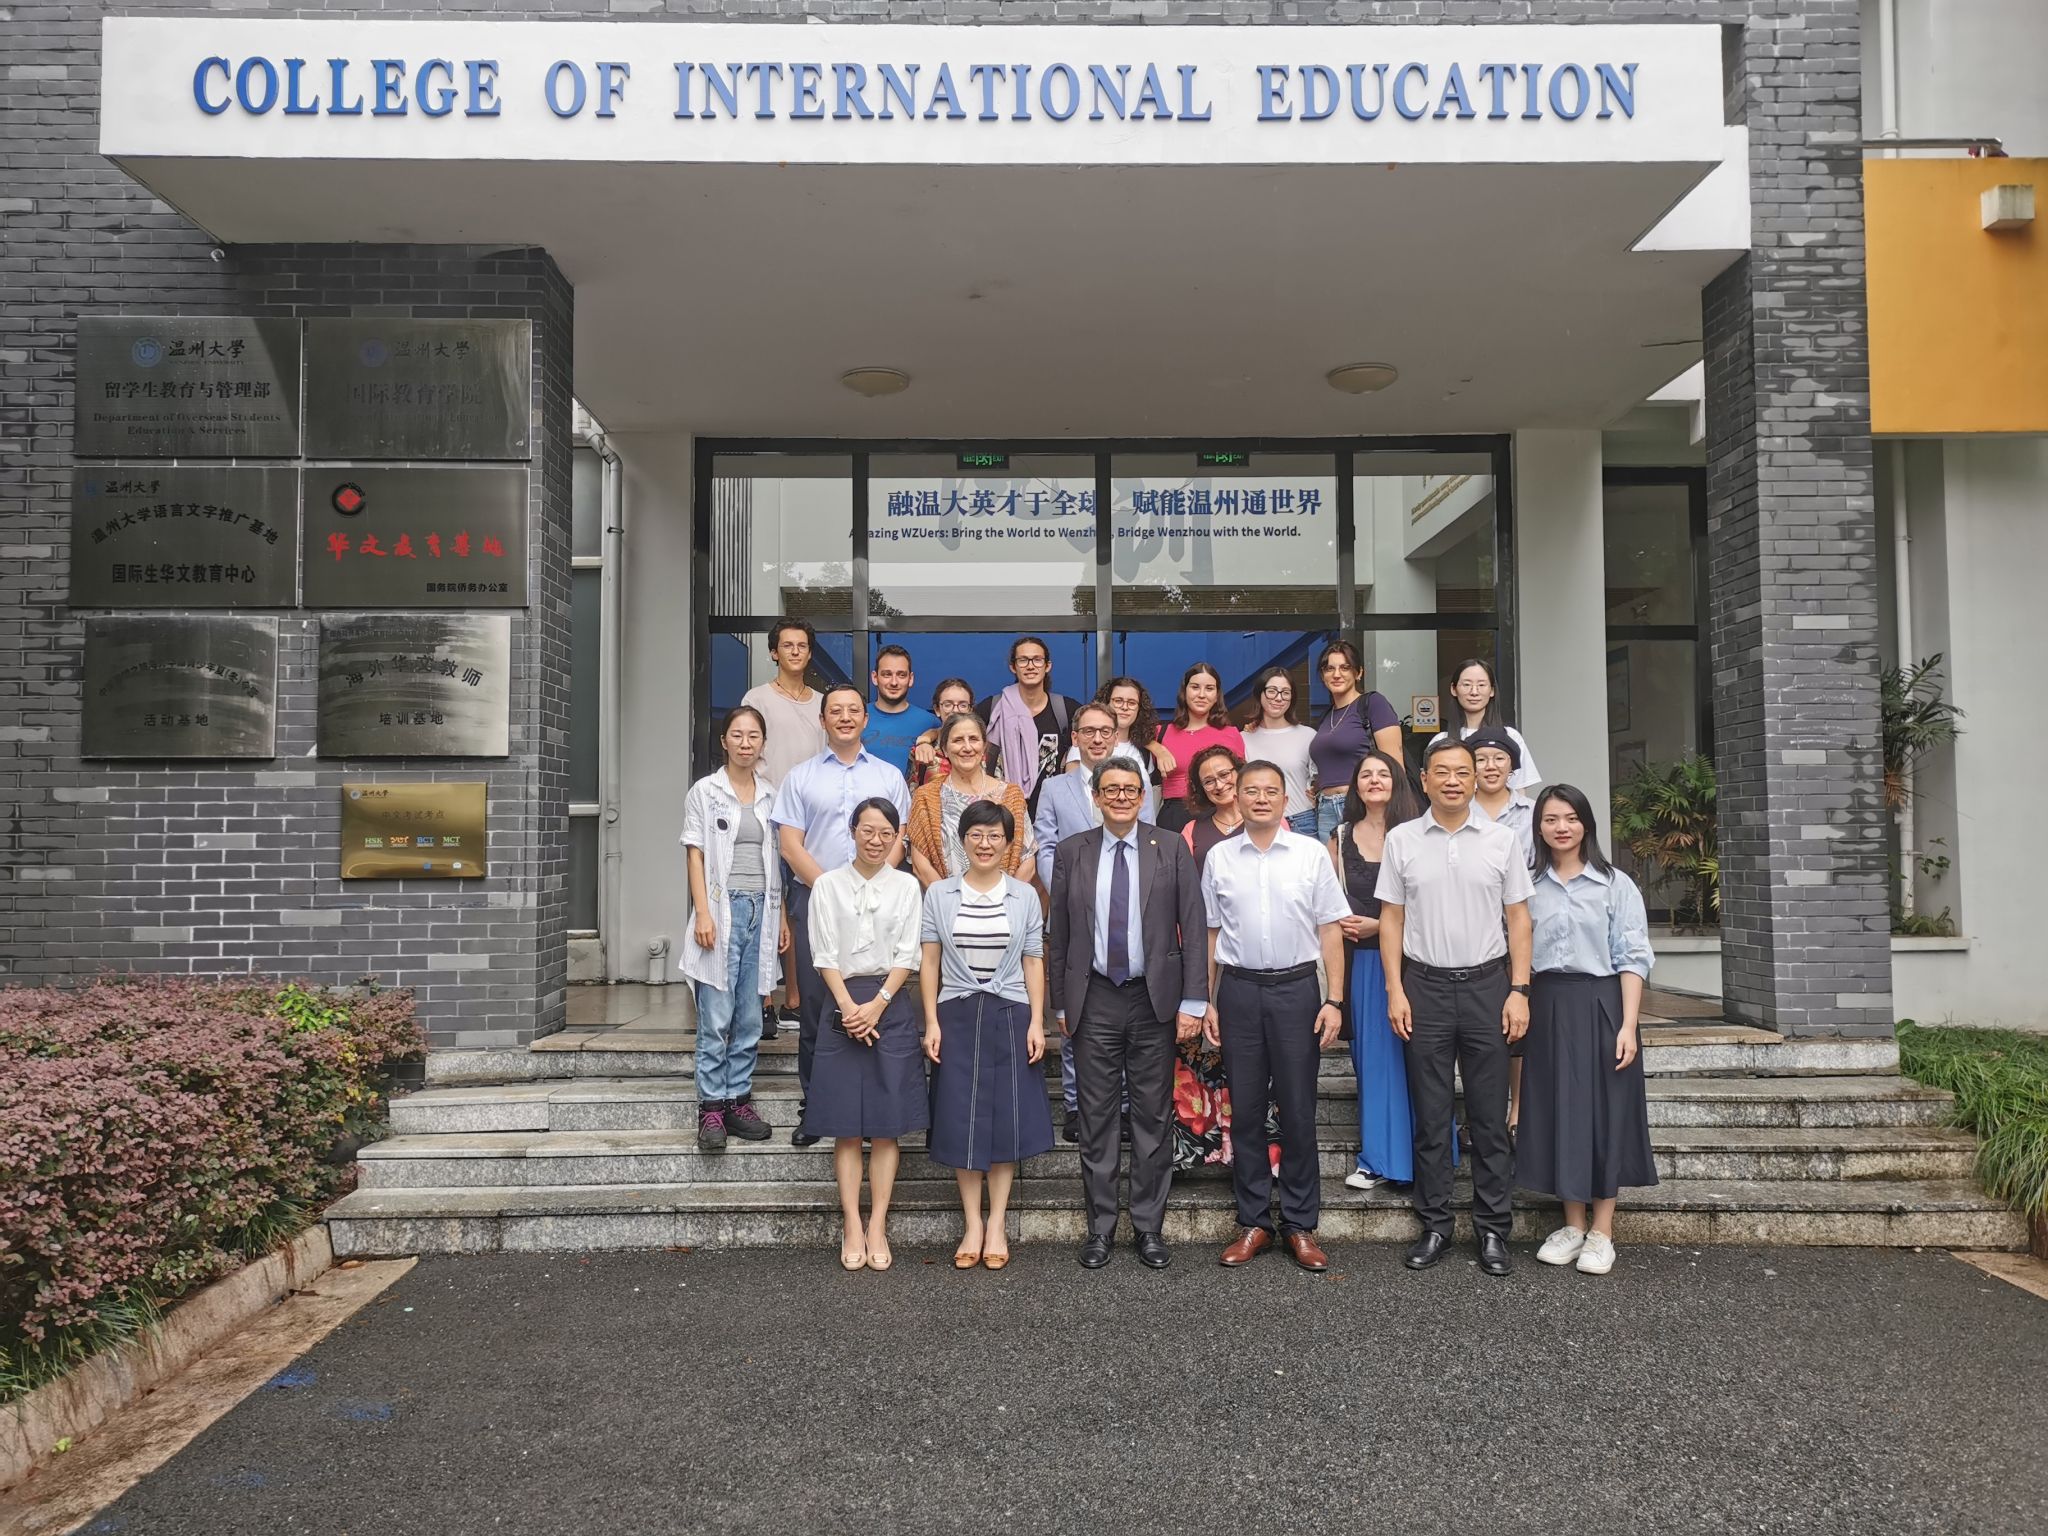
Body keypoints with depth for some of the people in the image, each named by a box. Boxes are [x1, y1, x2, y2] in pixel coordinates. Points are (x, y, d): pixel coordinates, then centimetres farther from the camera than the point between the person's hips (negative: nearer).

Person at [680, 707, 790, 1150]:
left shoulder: (771, 795, 13)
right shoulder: (705, 791, 2)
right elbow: (695, 855, -2)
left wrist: (782, 916, 11)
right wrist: (703, 913, -11)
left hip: (761, 911, 4)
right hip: (721, 909, -4)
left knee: (750, 1018, 7)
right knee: (716, 1019, -6)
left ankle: (738, 1099, 15)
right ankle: (711, 1107, 1)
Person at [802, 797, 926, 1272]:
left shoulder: (907, 887, 6)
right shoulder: (828, 885, 4)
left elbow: (907, 956, 1)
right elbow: (826, 956, 0)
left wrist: (877, 1005, -10)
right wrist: (849, 1007, -11)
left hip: (891, 1006, 1)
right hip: (844, 1005, 0)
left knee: (887, 1124, 2)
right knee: (846, 1125, 1)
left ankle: (877, 1226, 7)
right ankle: (853, 1228, 7)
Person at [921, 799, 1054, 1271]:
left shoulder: (1025, 896, 3)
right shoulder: (939, 895, 2)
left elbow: (1033, 963, 4)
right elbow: (930, 962, 3)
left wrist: (1036, 1022, -3)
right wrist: (932, 1022, -3)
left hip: (1010, 1015, 0)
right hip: (956, 1015, 0)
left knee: (1007, 1117, 2)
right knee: (961, 1118, 3)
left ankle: (997, 1223, 13)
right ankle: (972, 1223, 14)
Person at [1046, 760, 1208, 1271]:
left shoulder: (1171, 849, 1)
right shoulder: (1071, 853, 4)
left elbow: (1192, 928, -1)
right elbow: (1057, 935, 7)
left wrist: (1192, 1002, -6)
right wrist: (1061, 1004, 6)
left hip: (1155, 999, -1)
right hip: (1094, 999, 1)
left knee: (1152, 1117, 6)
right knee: (1096, 1117, 7)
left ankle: (1149, 1226, 18)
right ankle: (1100, 1225, 18)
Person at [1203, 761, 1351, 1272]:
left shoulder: (1312, 854, 2)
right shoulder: (1219, 857, 6)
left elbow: (1330, 930, 2)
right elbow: (1210, 933, 9)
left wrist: (1334, 1000, -4)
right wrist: (1206, 1002, 6)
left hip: (1296, 986, -1)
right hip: (1239, 988, 1)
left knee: (1298, 1109, 3)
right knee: (1245, 1108, 7)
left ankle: (1301, 1225, 14)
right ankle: (1253, 1223, 18)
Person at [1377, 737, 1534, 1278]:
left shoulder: (1501, 839, 3)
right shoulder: (1402, 840, 3)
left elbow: (1518, 918, 4)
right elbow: (1391, 918, 4)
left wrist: (1519, 990, -3)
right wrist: (1395, 990, -2)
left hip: (1486, 983, 0)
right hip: (1425, 985, 0)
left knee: (1490, 1115, 4)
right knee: (1430, 1115, 7)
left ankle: (1493, 1229, 14)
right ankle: (1434, 1226, 17)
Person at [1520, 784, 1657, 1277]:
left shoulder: (1615, 885, -2)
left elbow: (1632, 958, -6)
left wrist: (1628, 1024, -13)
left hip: (1600, 1005, -3)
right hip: (1547, 1009, 3)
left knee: (1604, 1111, 3)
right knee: (1557, 1112, 6)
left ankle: (1601, 1231, 14)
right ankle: (1573, 1224, 19)